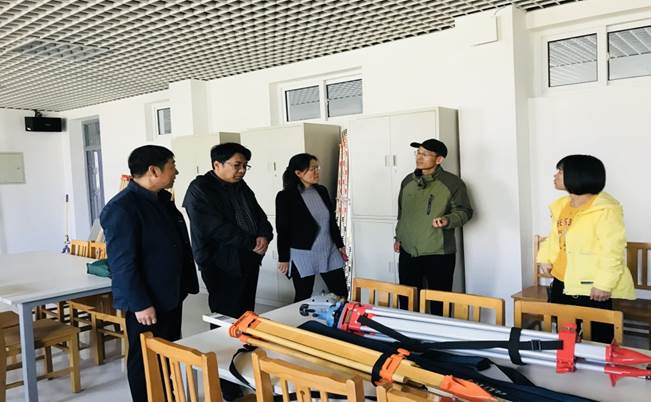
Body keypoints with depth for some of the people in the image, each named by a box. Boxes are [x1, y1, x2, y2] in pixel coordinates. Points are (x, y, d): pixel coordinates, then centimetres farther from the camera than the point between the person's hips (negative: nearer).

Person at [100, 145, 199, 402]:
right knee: (146, 359, 8)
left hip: (171, 295, 9)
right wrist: (140, 304, -21)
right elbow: (122, 262, -22)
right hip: (146, 304, -9)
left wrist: (185, 284, 18)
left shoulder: (163, 199, 9)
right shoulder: (122, 208, -20)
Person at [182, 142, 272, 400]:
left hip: (249, 263, 8)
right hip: (222, 266, -7)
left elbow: (260, 216, 13)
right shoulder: (200, 190, -10)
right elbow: (217, 229, -19)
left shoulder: (241, 187, 14)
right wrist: (251, 242, -13)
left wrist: (264, 236, -9)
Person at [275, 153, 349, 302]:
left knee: (342, 295, 7)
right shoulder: (285, 196, -10)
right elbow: (282, 229, -8)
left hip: (329, 252, 5)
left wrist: (340, 245, 15)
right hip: (302, 256, -5)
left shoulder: (322, 191, 6)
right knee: (303, 299, 7)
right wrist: (283, 258, -8)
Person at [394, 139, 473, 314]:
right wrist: (398, 236, 22)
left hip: (439, 254, -5)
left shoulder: (452, 183, -6)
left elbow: (464, 211, -4)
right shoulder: (408, 181, 11)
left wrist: (448, 220, -23)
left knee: (439, 304, 1)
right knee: (407, 301, 13)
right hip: (408, 252, 5)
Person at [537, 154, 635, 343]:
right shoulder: (561, 205, 8)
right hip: (562, 282, 8)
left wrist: (604, 284, -23)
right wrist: (545, 258, 6)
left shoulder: (606, 209, -18)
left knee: (597, 337, 7)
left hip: (591, 286, -8)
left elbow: (613, 250, -21)